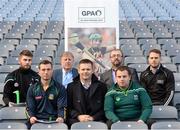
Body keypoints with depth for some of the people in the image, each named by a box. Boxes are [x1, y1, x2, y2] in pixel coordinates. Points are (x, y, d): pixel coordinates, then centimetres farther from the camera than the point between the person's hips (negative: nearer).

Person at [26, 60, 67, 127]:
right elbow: (30, 108, 8)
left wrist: (61, 117, -22)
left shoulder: (60, 88, 6)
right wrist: (31, 117, -14)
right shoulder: (32, 89, 11)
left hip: (54, 120, -1)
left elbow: (61, 107, -1)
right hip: (37, 120, 1)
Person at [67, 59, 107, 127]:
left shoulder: (101, 86, 9)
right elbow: (68, 107, 9)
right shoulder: (71, 87, 11)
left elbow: (105, 108, 6)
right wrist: (78, 116, -8)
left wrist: (93, 118, -8)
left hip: (96, 121, 0)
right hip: (76, 121, 0)